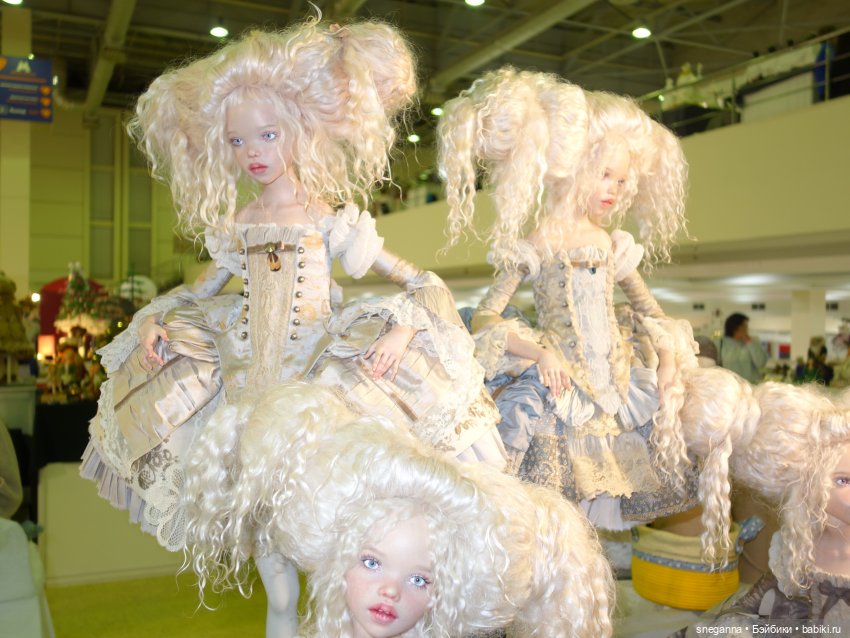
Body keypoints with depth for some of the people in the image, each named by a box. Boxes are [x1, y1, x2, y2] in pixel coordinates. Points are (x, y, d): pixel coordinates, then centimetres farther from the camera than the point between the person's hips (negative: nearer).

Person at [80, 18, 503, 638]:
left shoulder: (333, 219, -4)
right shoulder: (235, 226, 8)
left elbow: (426, 284, -4)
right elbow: (202, 290, 23)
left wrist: (401, 330, -21)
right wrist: (153, 320, 6)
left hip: (324, 369, -4)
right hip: (249, 372, 4)